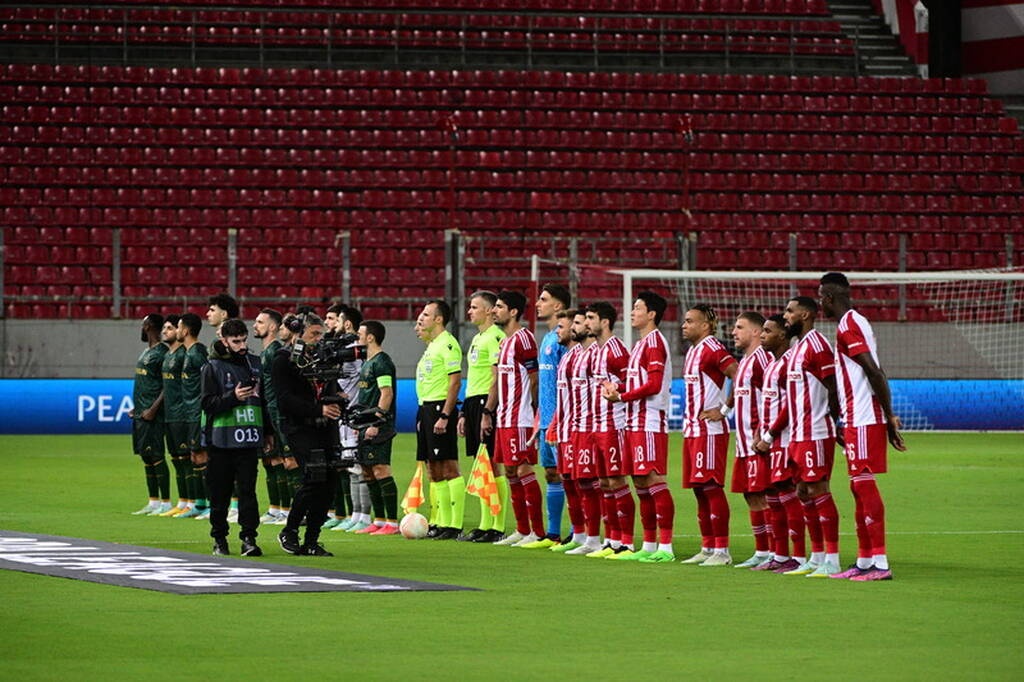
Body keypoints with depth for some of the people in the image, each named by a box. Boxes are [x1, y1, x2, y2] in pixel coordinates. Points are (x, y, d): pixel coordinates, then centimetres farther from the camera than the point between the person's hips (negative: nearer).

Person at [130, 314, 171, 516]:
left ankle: (165, 503, -8)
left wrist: (153, 409, -21)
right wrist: (137, 407, 18)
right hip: (140, 414, 10)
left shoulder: (161, 353, -12)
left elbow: (168, 386, -16)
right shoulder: (146, 352, 18)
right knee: (146, 456, 10)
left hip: (152, 415, -10)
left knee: (155, 455, -10)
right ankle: (153, 502, 14)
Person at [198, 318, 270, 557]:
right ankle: (219, 539, 14)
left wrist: (269, 431, 18)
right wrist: (233, 397, -21)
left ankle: (249, 538, -6)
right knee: (220, 492, 3)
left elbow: (265, 400, 20)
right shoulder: (213, 367, 1)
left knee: (247, 490, -5)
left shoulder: (255, 364, 12)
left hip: (249, 438, 2)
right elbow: (207, 403, -7)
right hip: (221, 438, -2)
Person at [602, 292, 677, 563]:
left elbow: (654, 384, -19)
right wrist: (618, 387, 7)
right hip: (635, 423, 10)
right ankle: (649, 546, 17)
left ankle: (665, 547, -12)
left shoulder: (654, 341, -11)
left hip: (650, 423, -10)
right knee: (641, 483, 12)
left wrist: (622, 396, -15)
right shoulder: (641, 343, 20)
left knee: (654, 480, -11)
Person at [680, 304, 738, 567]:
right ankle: (708, 547, 16)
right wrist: (690, 421, 17)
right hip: (692, 428, 10)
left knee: (711, 486, -9)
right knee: (699, 488, 11)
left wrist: (723, 409, -16)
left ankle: (722, 551, -8)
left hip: (710, 430, -10)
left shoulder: (712, 349, -12)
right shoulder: (692, 351, 17)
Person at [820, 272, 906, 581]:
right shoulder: (857, 322, 19)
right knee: (860, 487, 13)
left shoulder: (847, 326, -12)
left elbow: (874, 372, -19)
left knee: (864, 484, -11)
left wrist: (889, 416, -18)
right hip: (859, 419, 10)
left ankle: (880, 563, -14)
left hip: (862, 421, -10)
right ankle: (864, 561, 17)